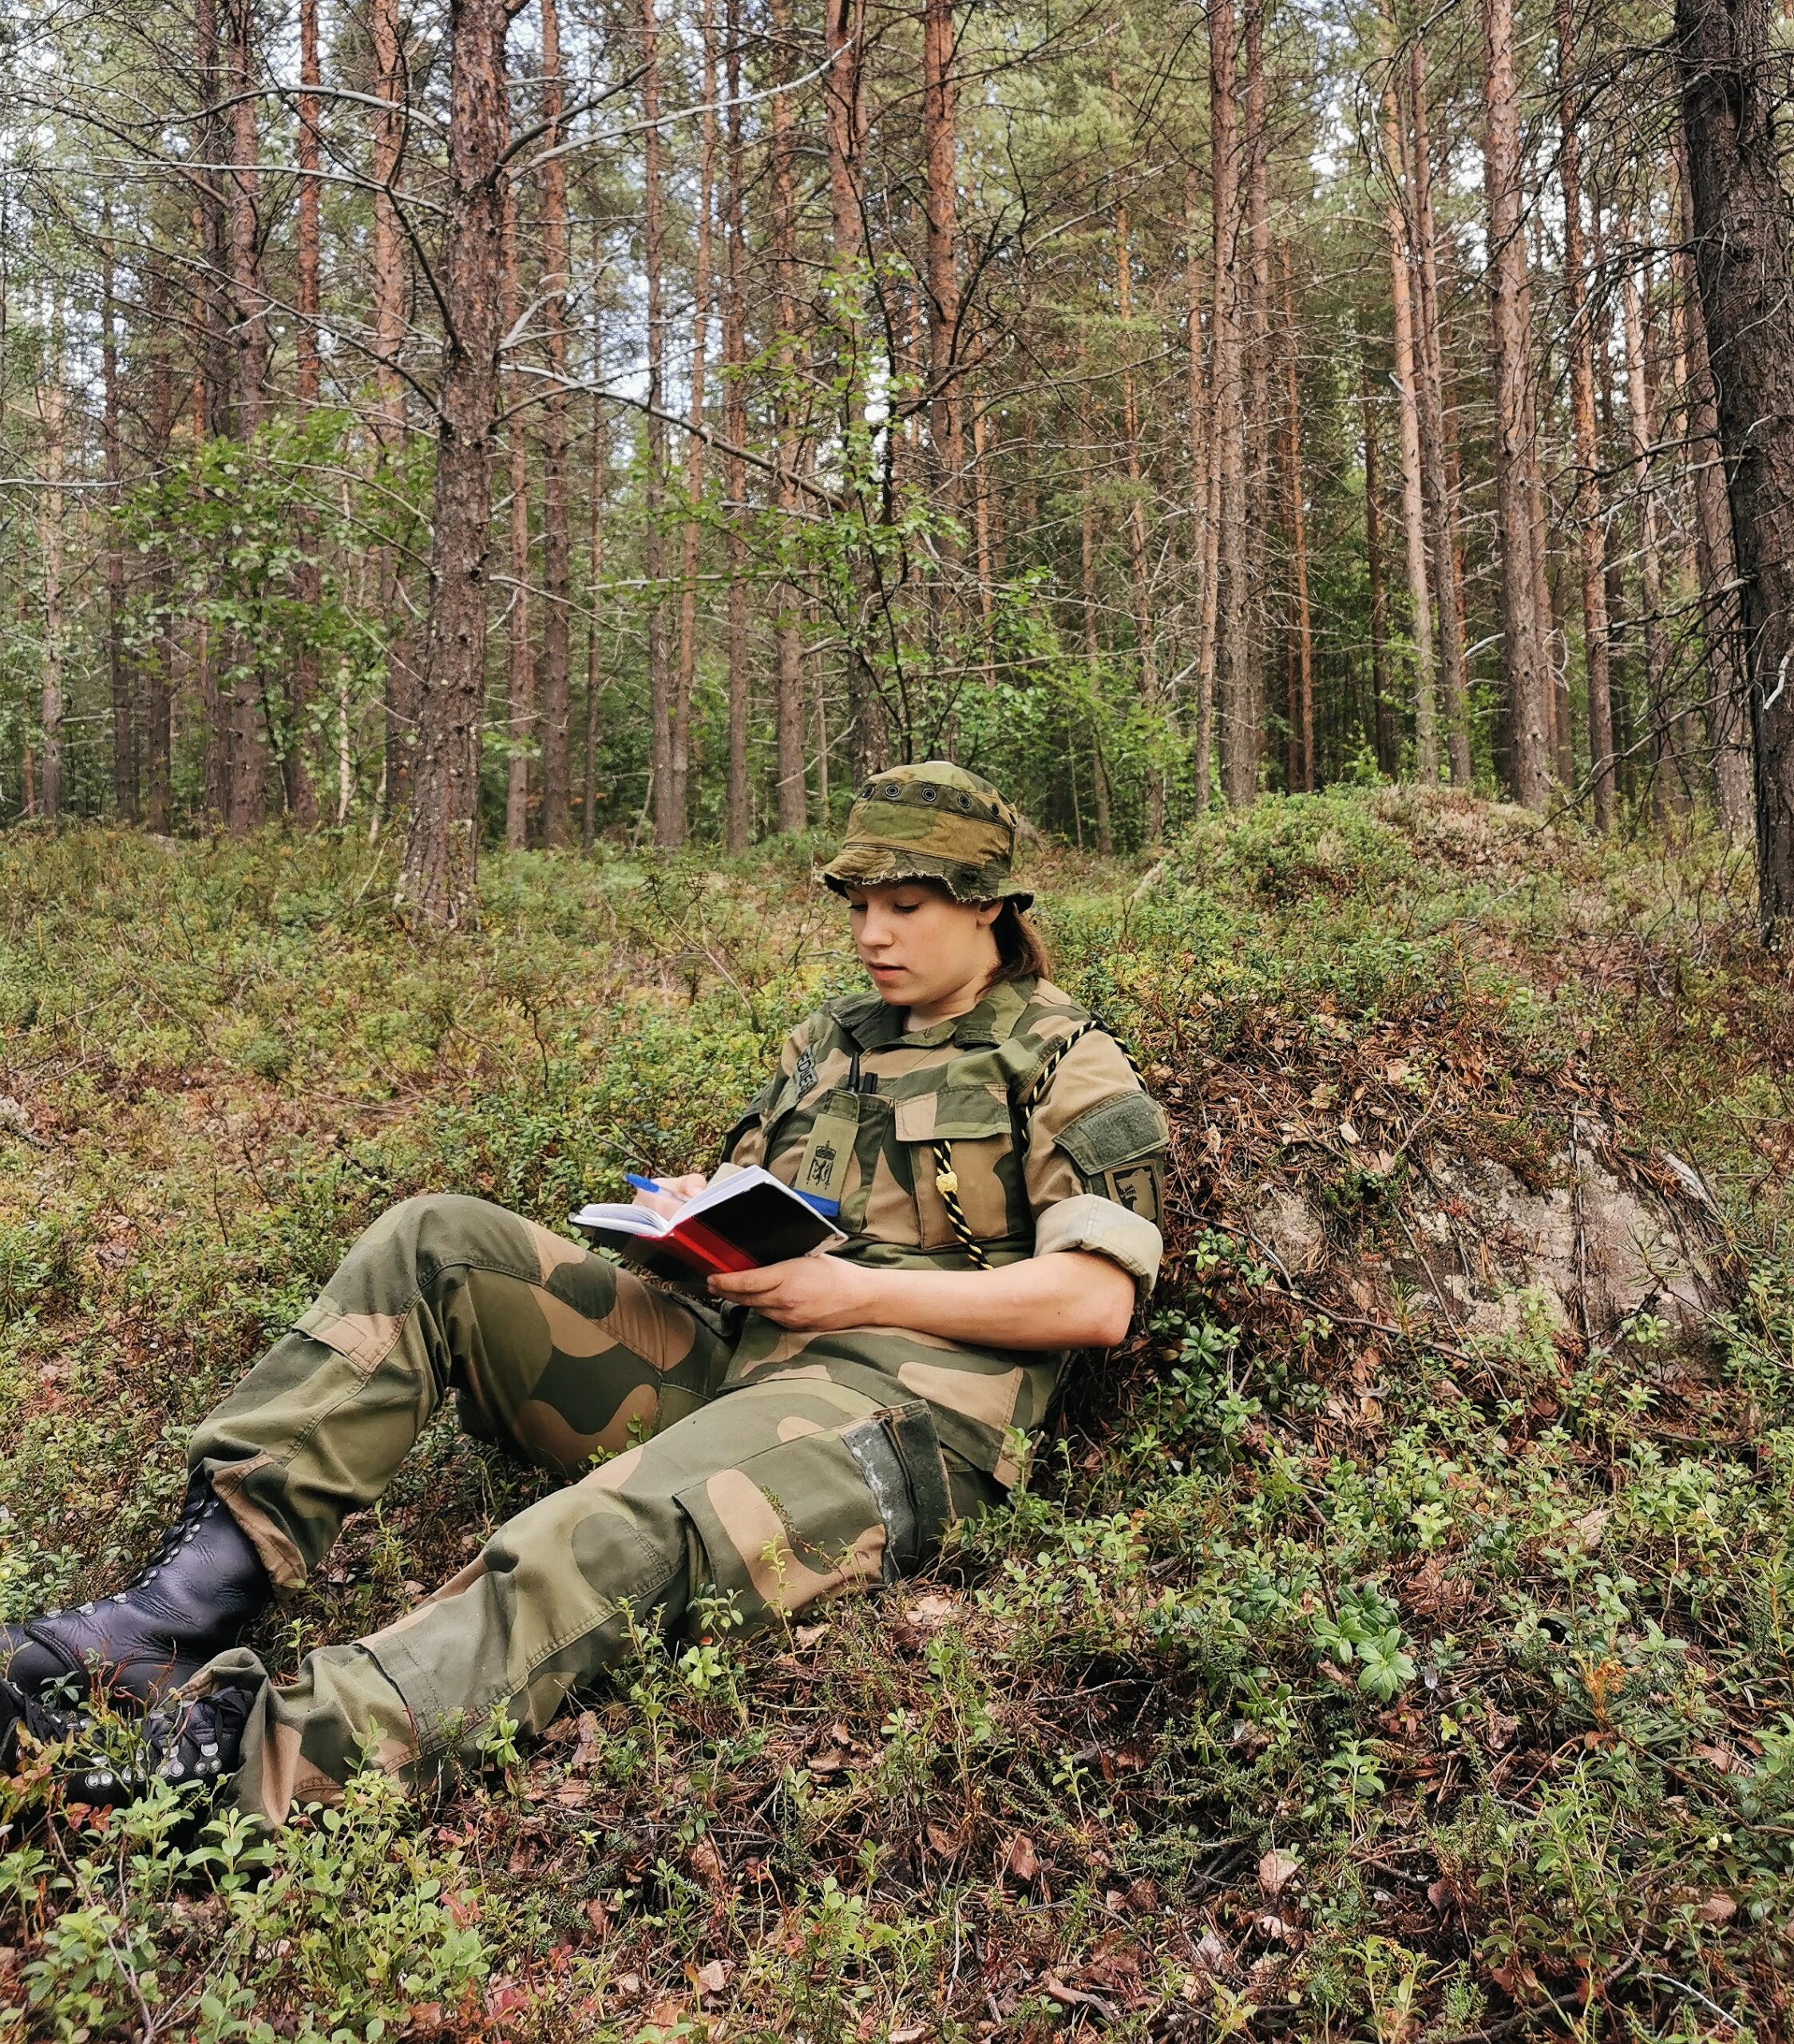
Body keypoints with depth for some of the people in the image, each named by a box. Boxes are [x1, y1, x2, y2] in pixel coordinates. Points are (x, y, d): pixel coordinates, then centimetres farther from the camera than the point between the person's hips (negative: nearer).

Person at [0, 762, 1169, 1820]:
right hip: (729, 1358, 7)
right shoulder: (830, 1044, 23)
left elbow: (1097, 1300, -8)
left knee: (626, 1529, -38)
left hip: (902, 1407, -6)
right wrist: (693, 1220, 2)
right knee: (436, 1243, -10)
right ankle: (204, 1588, -17)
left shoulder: (1072, 1070, 4)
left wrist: (858, 1292, -13)